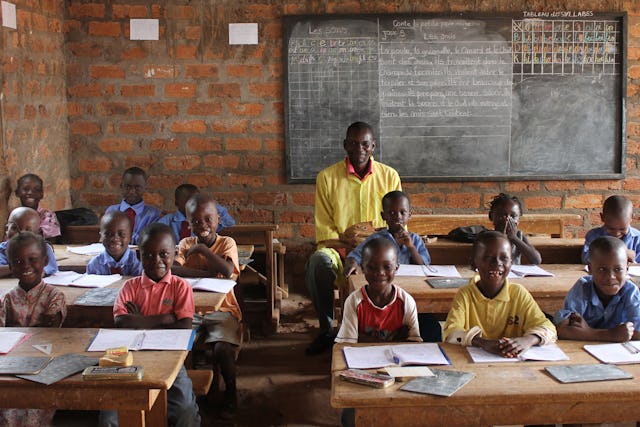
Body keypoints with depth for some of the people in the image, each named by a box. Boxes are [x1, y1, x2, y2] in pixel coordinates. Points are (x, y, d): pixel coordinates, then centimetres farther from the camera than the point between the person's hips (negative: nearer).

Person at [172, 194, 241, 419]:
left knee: (221, 348, -27)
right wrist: (208, 273, -23)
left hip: (222, 310, -3)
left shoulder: (227, 243, -2)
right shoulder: (186, 244, 6)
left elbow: (228, 271, -22)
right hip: (191, 309, 3)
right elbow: (173, 269, -14)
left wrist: (202, 248, -17)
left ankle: (230, 390, 4)